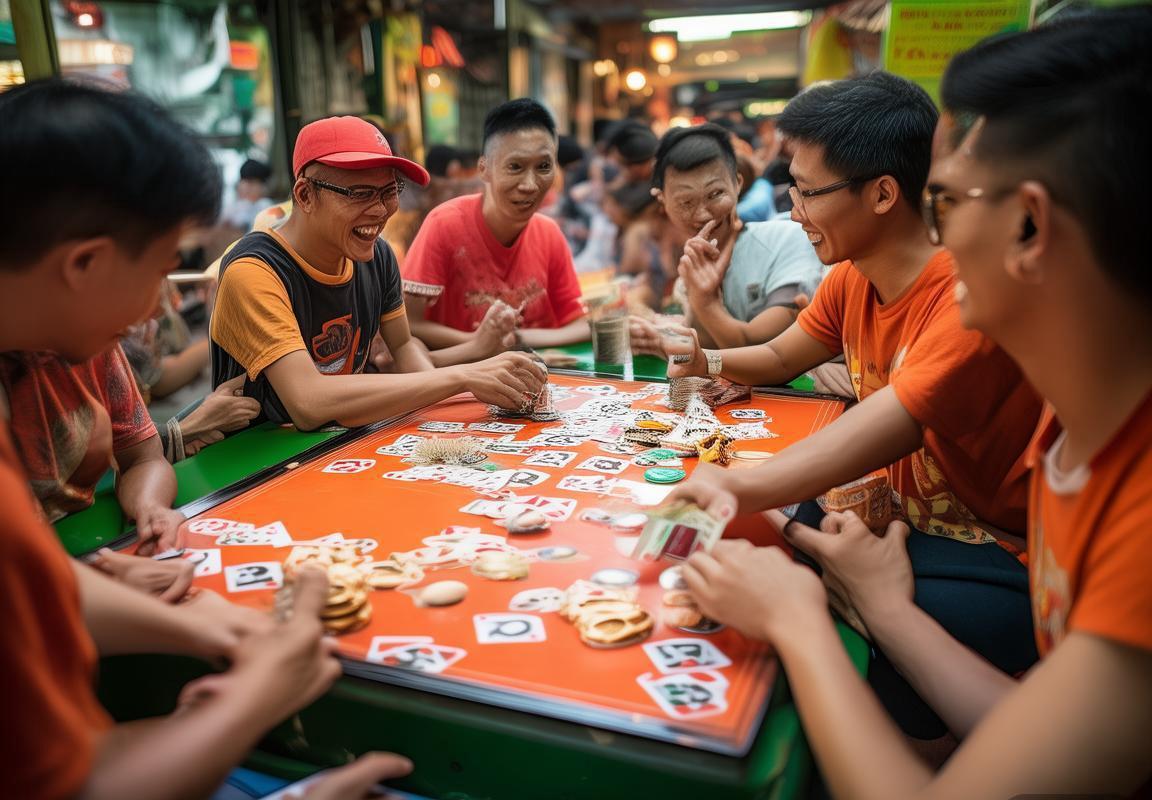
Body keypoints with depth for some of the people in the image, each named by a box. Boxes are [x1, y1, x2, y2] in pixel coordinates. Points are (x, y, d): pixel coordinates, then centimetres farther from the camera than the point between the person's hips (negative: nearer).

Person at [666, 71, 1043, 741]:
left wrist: (741, 488, -53)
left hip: (1003, 559, -8)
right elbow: (781, 358, 16)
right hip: (901, 516, 8)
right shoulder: (851, 280, 2)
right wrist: (705, 361, -5)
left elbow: (891, 425, -39)